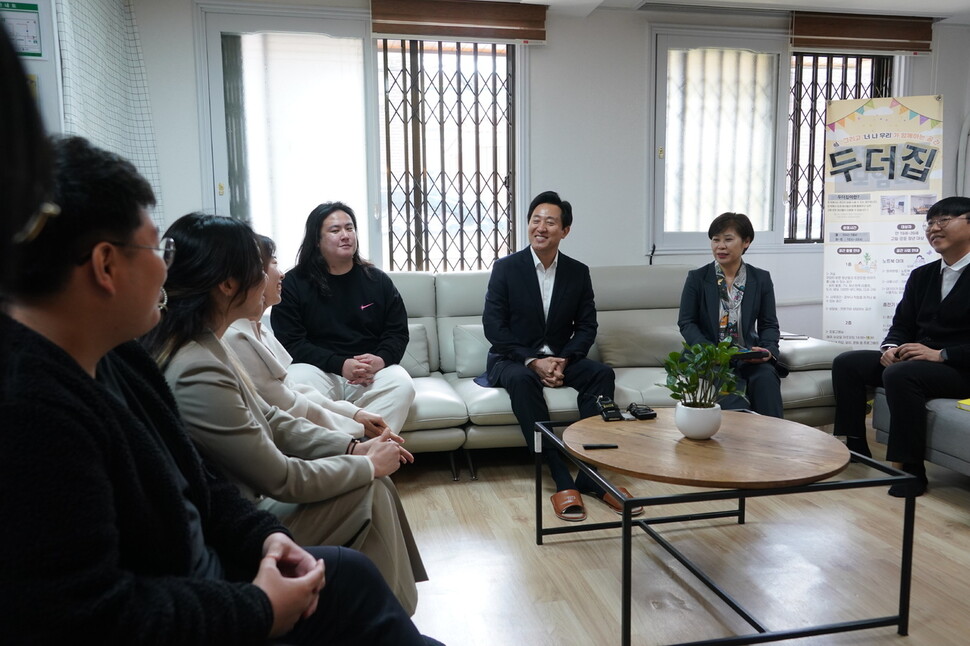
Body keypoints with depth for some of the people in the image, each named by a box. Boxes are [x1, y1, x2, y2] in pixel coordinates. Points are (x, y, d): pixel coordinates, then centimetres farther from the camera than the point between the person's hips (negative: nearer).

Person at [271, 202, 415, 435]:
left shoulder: (378, 280, 12)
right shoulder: (293, 283, 4)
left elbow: (398, 332, 10)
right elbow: (291, 342, -4)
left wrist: (381, 360, -15)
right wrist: (340, 365, -19)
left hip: (374, 371, 2)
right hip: (319, 370, -2)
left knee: (402, 384, -30)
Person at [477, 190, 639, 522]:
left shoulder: (578, 272, 6)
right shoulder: (506, 267, -4)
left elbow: (586, 326, 4)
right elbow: (493, 326, -9)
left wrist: (563, 361, -15)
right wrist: (533, 361, -19)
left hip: (560, 359, 3)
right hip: (513, 360, -3)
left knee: (602, 373, -25)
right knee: (521, 379, -37)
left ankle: (592, 475, -25)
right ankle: (563, 480, -37)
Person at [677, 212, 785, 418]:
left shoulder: (761, 279, 10)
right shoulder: (697, 278, 4)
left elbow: (769, 324, 13)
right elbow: (686, 322, 2)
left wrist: (768, 350, -10)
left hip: (748, 357, 2)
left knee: (766, 376, -31)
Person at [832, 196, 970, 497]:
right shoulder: (921, 275, 13)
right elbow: (902, 324, 13)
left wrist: (941, 354, -25)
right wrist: (890, 347, -8)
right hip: (917, 359, 8)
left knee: (899, 374, -35)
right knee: (846, 363, -5)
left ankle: (910, 469, -23)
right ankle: (856, 447, 1)